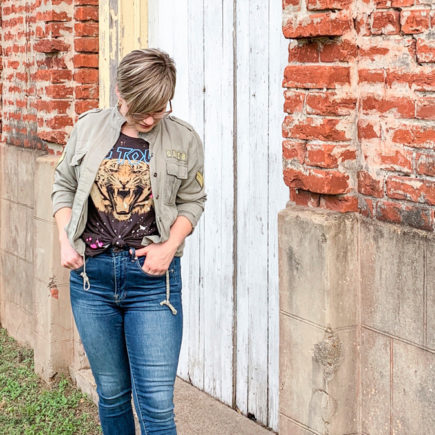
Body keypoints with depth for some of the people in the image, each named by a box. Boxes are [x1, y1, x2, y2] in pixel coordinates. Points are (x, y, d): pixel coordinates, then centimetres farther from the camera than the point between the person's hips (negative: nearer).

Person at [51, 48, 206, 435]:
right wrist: (66, 242, 0)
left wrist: (169, 247, -9)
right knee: (112, 393, 14)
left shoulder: (184, 140, -2)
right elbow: (63, 185, 12)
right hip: (91, 273, 2)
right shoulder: (89, 128, 2)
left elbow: (191, 201, 7)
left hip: (153, 277, -2)